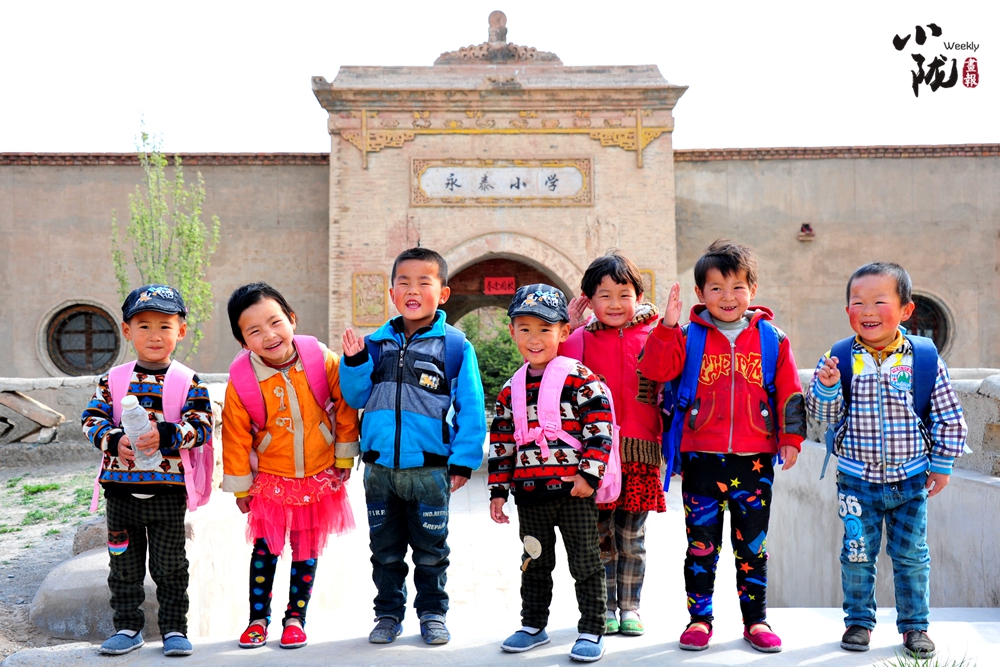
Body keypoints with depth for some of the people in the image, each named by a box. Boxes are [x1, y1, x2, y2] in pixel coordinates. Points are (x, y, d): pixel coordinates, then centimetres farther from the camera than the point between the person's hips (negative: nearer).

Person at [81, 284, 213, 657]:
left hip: (167, 490, -2)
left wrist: (165, 435, -24)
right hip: (121, 489, 3)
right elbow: (92, 419, 3)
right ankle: (128, 627, 27)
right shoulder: (113, 380, 4)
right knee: (124, 564, 13)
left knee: (170, 566, 7)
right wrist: (114, 441, -15)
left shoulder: (188, 382, -3)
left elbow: (201, 426, -10)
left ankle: (174, 628, 20)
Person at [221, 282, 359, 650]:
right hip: (270, 480, 0)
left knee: (306, 551, 11)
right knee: (264, 550, 10)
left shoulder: (323, 361, -17)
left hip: (319, 478, 0)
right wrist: (240, 486, 1)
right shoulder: (241, 380, -16)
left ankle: (295, 618, 26)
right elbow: (236, 436, -5)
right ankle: (258, 618, 26)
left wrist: (344, 458, 1)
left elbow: (345, 408, -4)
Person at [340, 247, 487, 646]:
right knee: (385, 549, 14)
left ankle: (432, 613, 27)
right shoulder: (377, 343, 6)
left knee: (430, 549, 10)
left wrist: (463, 461, -9)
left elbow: (470, 408, -4)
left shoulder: (455, 345, -3)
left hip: (430, 468, -3)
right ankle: (388, 613, 30)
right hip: (379, 467, 3)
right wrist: (355, 362, -6)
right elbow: (356, 398, 10)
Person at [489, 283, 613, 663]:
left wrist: (589, 474, -16)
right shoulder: (510, 391, 9)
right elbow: (501, 443, 13)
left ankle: (591, 630, 15)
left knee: (586, 563, 4)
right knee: (535, 564, 17)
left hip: (574, 490, -4)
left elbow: (600, 428, -10)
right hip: (529, 492, 5)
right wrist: (498, 491, 10)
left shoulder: (579, 379, -6)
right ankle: (534, 625, 31)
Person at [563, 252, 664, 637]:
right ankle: (604, 607, 22)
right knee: (600, 535, 8)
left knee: (632, 536, 10)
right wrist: (566, 331, -7)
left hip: (639, 448, 0)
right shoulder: (582, 338, 5)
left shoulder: (652, 334, 4)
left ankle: (629, 606, 24)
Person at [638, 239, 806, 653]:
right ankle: (699, 618, 20)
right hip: (701, 458, -1)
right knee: (701, 545, 8)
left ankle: (755, 620, 24)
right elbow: (655, 370, -12)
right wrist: (667, 326, -21)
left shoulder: (772, 339, 5)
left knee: (752, 545, 11)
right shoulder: (688, 337, 1)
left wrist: (791, 438, 1)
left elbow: (789, 391, 6)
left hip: (754, 461, 1)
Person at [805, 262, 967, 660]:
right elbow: (824, 414, -7)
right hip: (857, 481, 0)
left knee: (911, 556, 11)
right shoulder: (839, 359, -8)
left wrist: (941, 465, 1)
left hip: (910, 480, 0)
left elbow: (949, 418, 1)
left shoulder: (925, 361, -8)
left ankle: (914, 625, 27)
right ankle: (859, 621, 26)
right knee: (858, 554, 10)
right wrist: (826, 387, -26)